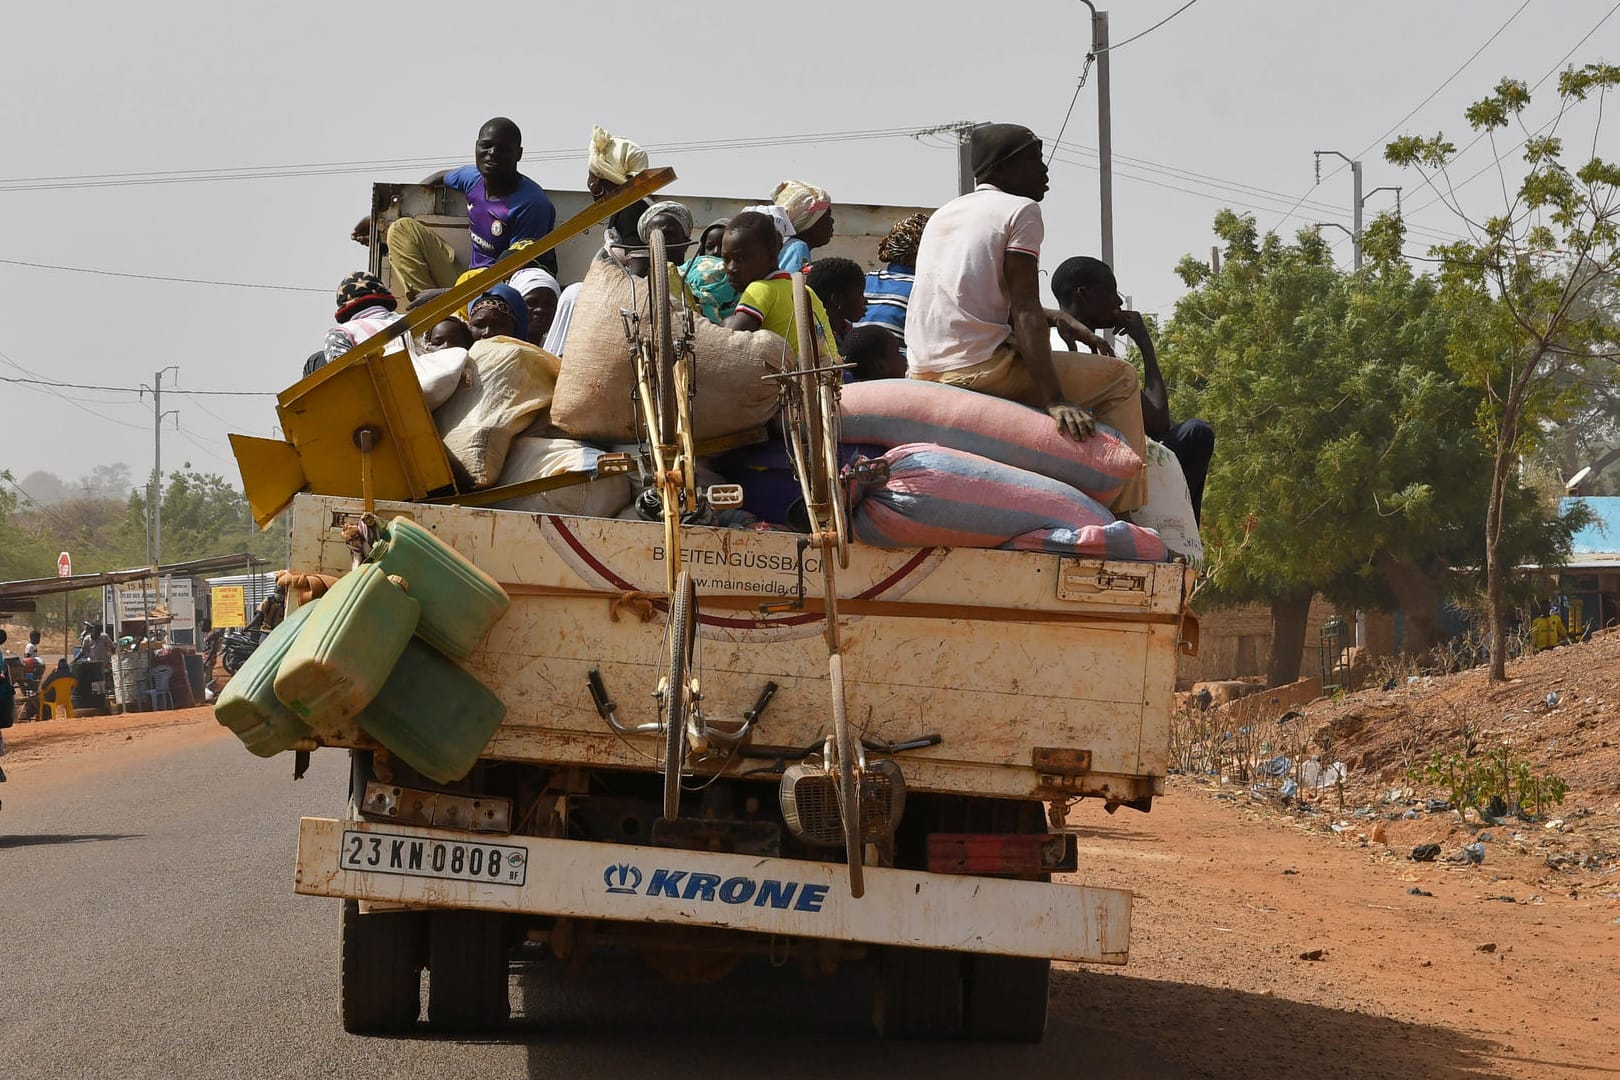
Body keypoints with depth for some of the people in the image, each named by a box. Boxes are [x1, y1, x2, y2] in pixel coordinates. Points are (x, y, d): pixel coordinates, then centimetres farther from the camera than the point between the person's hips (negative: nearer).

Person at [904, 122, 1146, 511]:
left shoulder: (943, 214, 21)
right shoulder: (1022, 210, -2)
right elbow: (1024, 310, -13)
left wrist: (1056, 318, 26)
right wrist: (1056, 401, -19)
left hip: (921, 375, 9)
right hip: (979, 371, -9)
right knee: (1121, 379, 4)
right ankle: (1123, 508, -4)